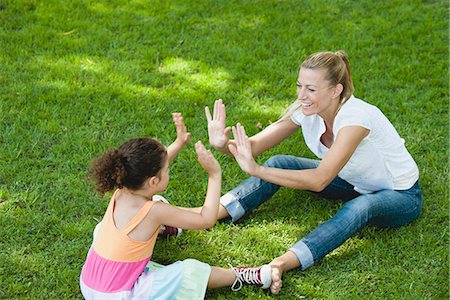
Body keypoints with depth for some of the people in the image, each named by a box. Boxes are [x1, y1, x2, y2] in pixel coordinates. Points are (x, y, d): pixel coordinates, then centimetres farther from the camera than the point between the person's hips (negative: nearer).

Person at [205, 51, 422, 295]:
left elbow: (319, 180, -43)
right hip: (355, 183, 7)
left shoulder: (356, 117, -35)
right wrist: (223, 144, -40)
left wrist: (256, 170, -51)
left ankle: (279, 265, -53)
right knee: (279, 163, -8)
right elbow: (254, 145, -19)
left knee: (359, 207, -41)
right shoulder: (306, 109, -15)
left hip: (401, 195, -6)